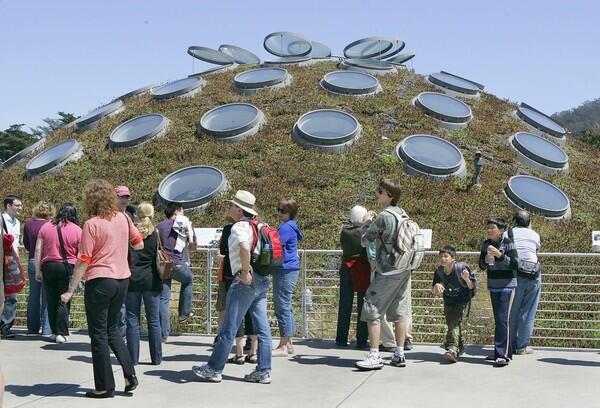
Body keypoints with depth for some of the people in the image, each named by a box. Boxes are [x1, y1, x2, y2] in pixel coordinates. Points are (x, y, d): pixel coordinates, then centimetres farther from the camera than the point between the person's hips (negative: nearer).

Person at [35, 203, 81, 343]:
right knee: (64, 301, 2)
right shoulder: (77, 230, -2)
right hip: (68, 268, -2)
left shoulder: (46, 227, 4)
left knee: (52, 300, 11)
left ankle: (54, 331, 18)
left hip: (48, 266, 2)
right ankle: (61, 333, -2)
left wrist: (38, 270, 8)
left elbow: (38, 250, 2)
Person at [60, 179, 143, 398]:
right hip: (122, 279, 6)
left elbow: (83, 261, -14)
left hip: (99, 281, -6)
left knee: (98, 334, 5)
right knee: (112, 329, 22)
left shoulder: (92, 224, -13)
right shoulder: (122, 218, 3)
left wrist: (70, 290, -10)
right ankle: (129, 374, 11)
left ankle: (105, 386, 8)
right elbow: (139, 244, 14)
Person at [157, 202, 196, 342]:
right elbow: (192, 245, 10)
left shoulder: (159, 227, 10)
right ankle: (184, 313, 30)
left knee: (163, 299, 5)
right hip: (178, 264, -2)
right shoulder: (185, 224, 3)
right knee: (188, 280, 31)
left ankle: (164, 333, 1)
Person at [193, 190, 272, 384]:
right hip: (262, 281, 9)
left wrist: (245, 272, -22)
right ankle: (263, 371, 8)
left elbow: (245, 248, -32)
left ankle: (214, 369, 8)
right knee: (262, 329, 6)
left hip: (245, 282, -9)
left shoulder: (239, 227, -12)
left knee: (229, 328, 0)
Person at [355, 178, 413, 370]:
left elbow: (365, 241, -7)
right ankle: (399, 355, 14)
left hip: (387, 272, -8)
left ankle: (374, 356, -6)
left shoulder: (383, 217, -15)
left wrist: (368, 223, 9)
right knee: (399, 313, 11)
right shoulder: (404, 215, 9)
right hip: (404, 270, 8)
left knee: (372, 311, -4)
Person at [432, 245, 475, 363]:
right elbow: (434, 291, -2)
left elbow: (471, 287, -15)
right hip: (448, 302, 6)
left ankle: (453, 349, -35)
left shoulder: (462, 268, -21)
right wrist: (437, 286, -25)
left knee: (455, 323, -22)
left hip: (461, 301, -6)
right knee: (451, 324, 14)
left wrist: (467, 279, -36)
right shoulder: (439, 271, -8)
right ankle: (460, 346, 37)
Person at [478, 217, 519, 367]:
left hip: (507, 286, -6)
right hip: (493, 286, 6)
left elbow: (515, 264, -15)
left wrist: (500, 255, -25)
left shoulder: (508, 243, -11)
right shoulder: (486, 244, 5)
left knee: (503, 319, -13)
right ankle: (500, 352, 20)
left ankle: (503, 355, -15)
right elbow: (481, 265, 10)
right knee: (498, 320, 12)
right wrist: (486, 260, -11)